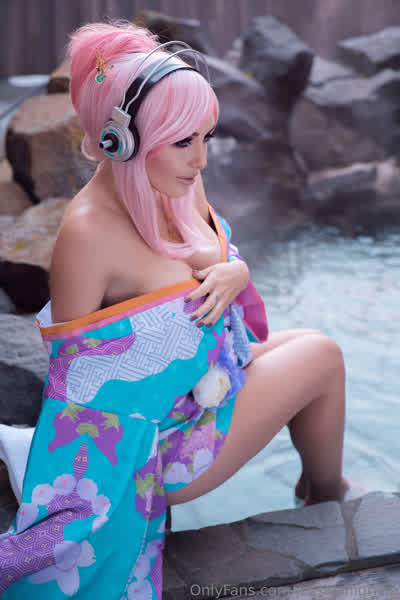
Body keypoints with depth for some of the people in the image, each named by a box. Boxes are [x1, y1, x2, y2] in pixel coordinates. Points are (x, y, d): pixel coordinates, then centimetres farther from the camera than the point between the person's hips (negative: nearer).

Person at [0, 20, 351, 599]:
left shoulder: (179, 183, -7)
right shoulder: (88, 233, -30)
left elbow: (229, 259, 8)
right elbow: (75, 372, -22)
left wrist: (235, 272, -13)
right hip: (159, 436, -8)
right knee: (322, 355, -1)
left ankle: (317, 486, 41)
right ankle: (327, 496, 32)